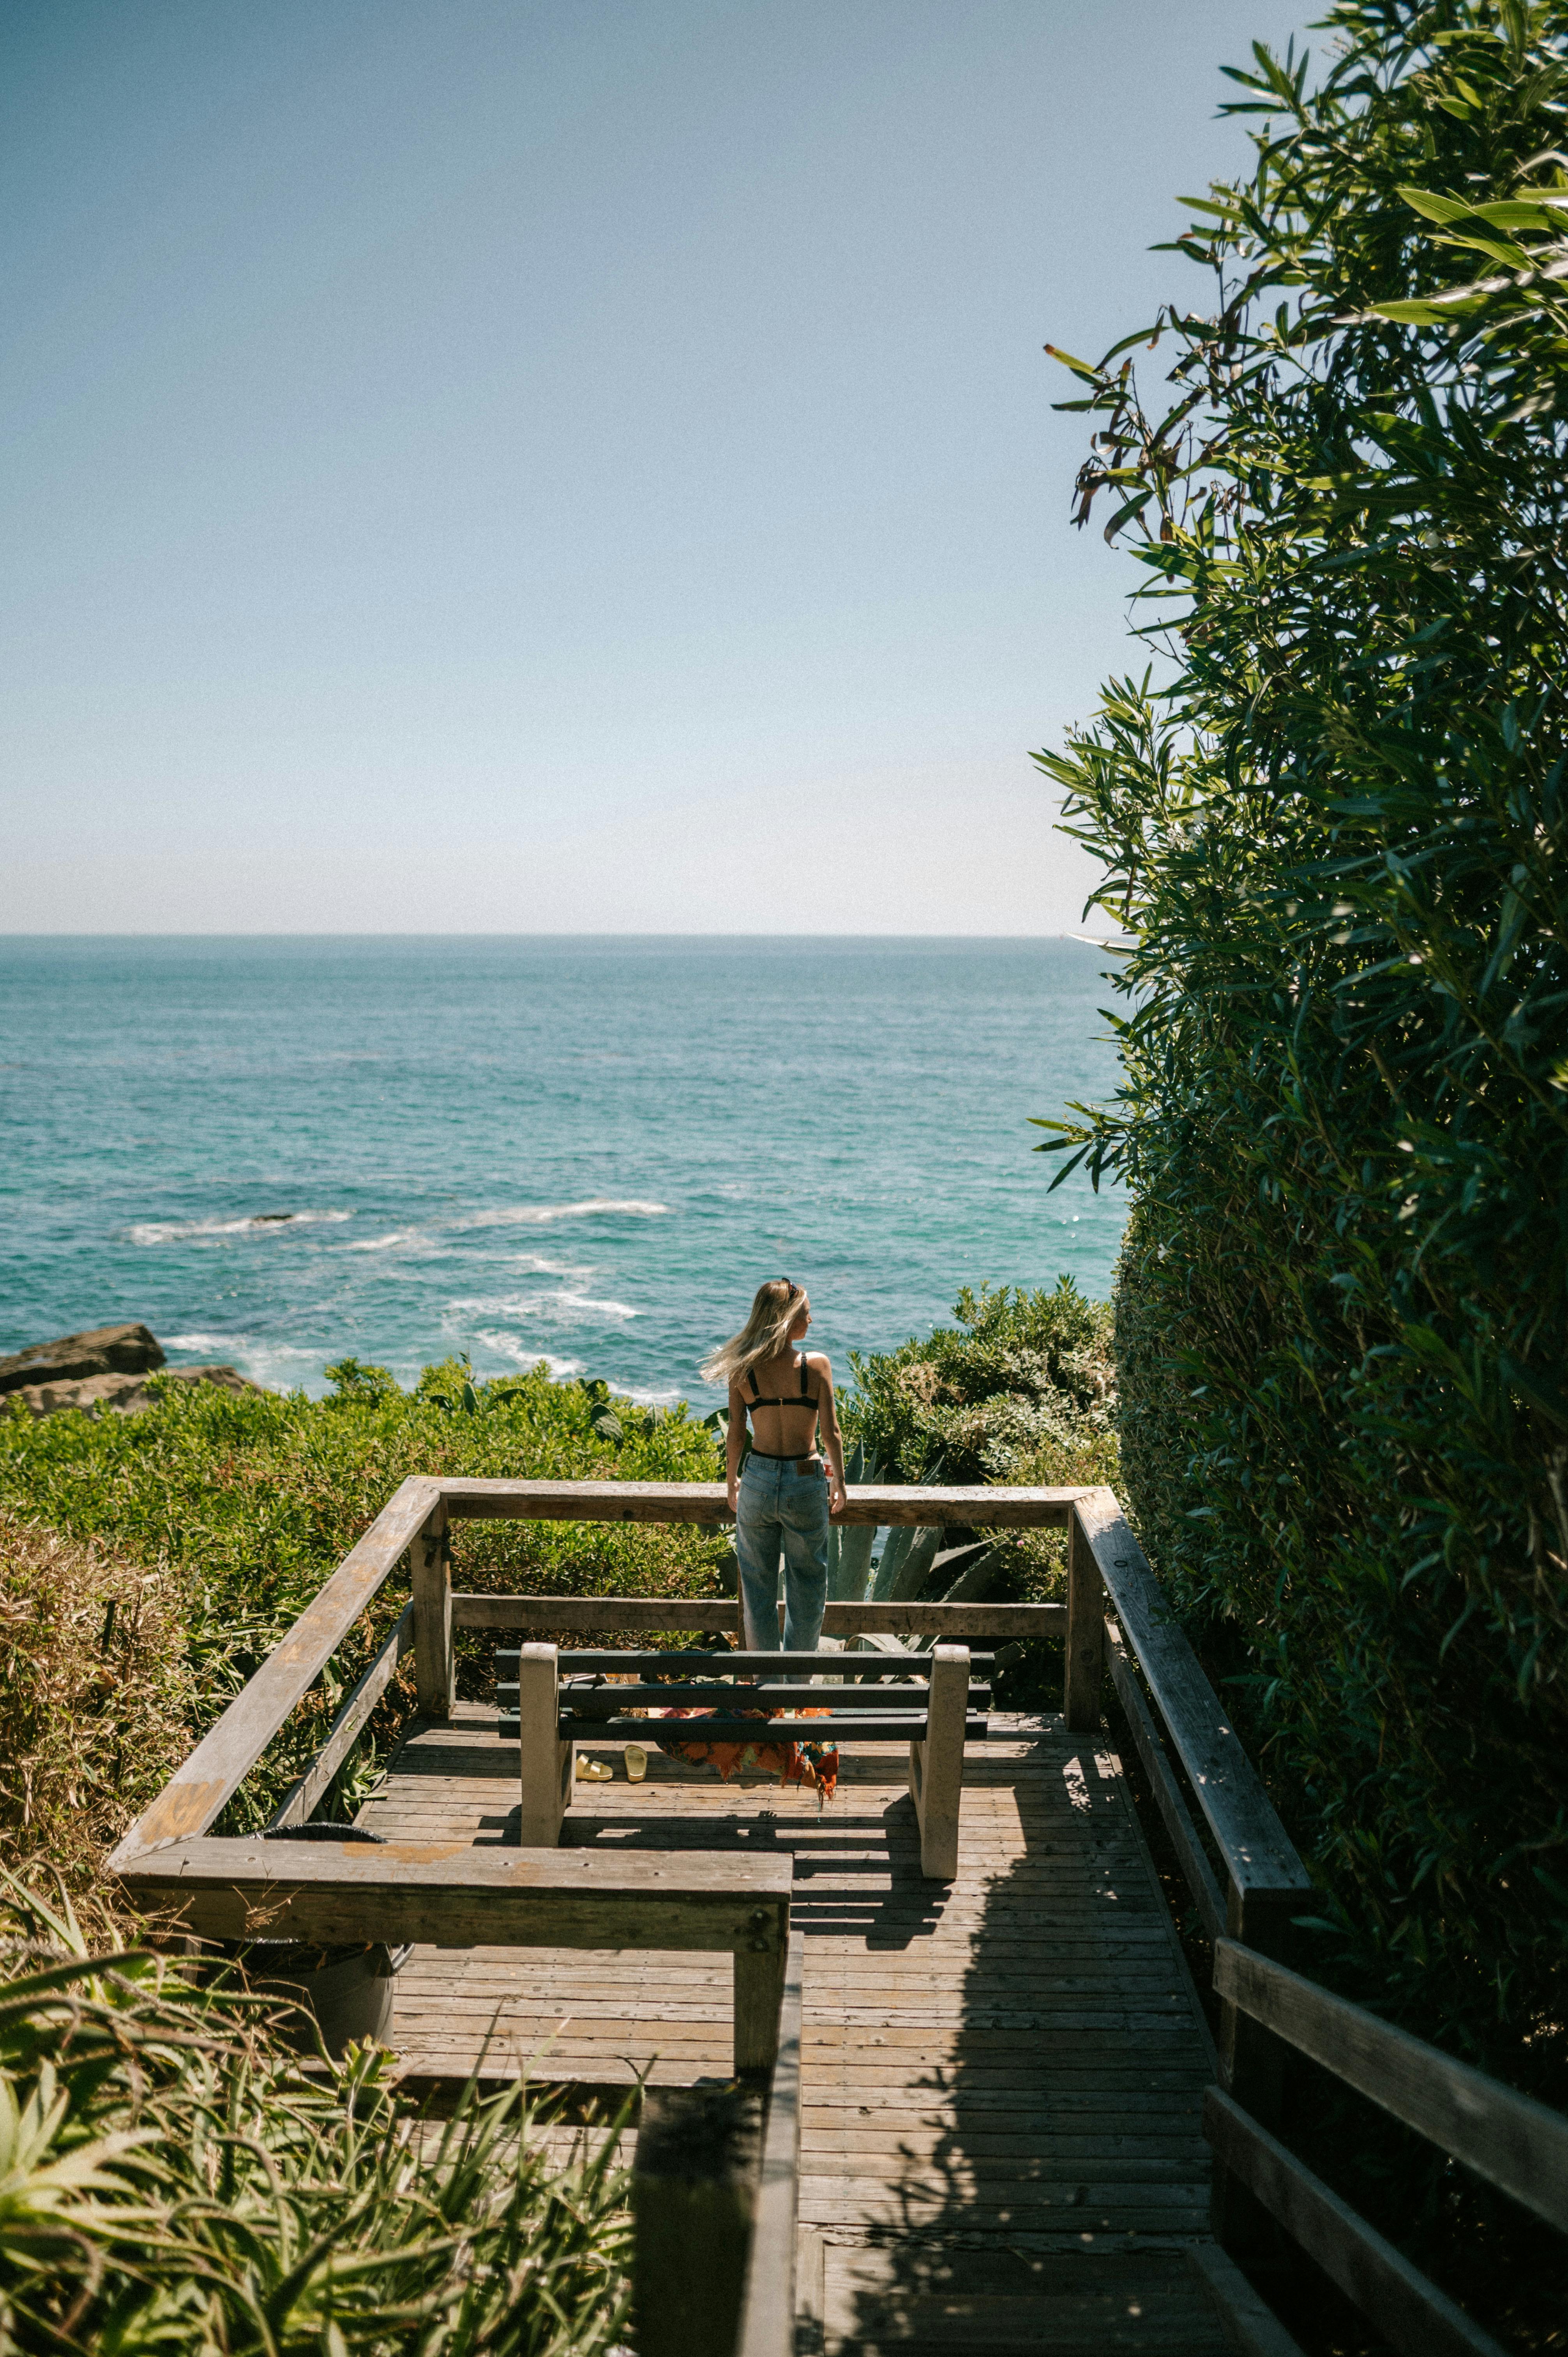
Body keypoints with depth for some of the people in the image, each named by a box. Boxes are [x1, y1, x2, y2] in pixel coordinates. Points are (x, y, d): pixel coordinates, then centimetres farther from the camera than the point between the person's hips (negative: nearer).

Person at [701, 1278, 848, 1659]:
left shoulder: (742, 1369, -5)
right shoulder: (816, 1365, -11)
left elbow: (736, 1433, 0)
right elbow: (831, 1433, -8)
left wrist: (732, 1483, 15)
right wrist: (839, 1481, 7)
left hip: (758, 1480, 2)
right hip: (806, 1482, -2)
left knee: (758, 1585, 16)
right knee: (808, 1582, 17)